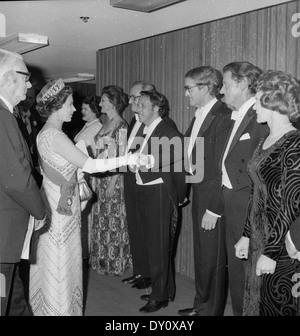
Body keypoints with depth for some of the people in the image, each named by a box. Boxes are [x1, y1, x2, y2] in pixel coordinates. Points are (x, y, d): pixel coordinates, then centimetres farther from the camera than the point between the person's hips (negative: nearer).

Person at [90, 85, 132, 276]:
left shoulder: (121, 126, -12)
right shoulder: (106, 124, 12)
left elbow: (122, 158, -15)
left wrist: (113, 181, -18)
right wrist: (98, 179, 10)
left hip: (115, 178, -8)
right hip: (101, 177, 8)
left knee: (115, 219, 2)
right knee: (102, 217, 13)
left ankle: (117, 262, 16)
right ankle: (105, 260, 26)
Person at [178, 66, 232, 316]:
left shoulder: (224, 117, -18)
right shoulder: (199, 115, 10)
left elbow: (223, 169, -20)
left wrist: (214, 209, -19)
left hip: (214, 201, -9)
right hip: (199, 195, 9)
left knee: (213, 259, 7)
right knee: (201, 255, 20)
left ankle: (212, 310, 26)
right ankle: (201, 305, 38)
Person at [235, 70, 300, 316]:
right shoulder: (266, 141, 9)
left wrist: (271, 252, -17)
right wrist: (247, 236, 13)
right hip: (260, 238, 8)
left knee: (279, 306, 6)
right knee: (257, 302, 18)